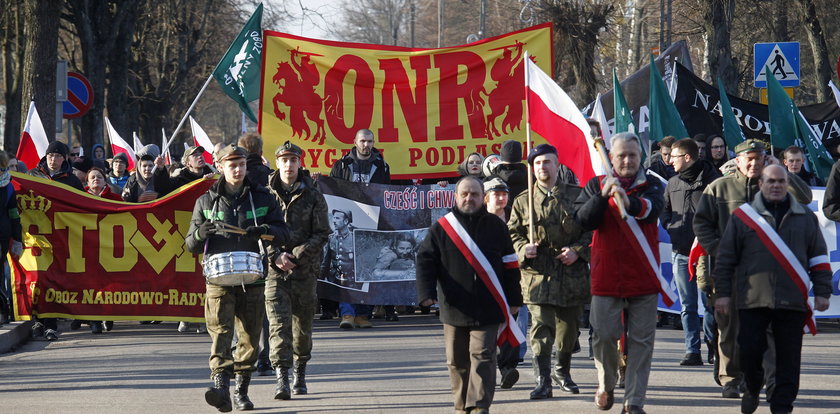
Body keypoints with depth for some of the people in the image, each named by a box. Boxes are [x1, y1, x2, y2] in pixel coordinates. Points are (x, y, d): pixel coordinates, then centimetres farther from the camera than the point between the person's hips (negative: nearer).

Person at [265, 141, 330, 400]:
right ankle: (281, 377, -17)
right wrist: (276, 255, -11)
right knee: (278, 323, -12)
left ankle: (300, 374, 27)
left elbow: (322, 234, 2)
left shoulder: (313, 197, 4)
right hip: (274, 270, -1)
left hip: (305, 269, 1)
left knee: (303, 324, 10)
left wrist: (296, 255, -11)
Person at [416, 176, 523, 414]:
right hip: (454, 307, 1)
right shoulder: (441, 228, 5)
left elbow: (510, 264, 10)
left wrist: (513, 300, 7)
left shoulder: (495, 226, 7)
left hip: (488, 308, -1)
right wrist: (426, 293, -11)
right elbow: (425, 261, 3)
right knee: (457, 360, 6)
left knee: (483, 356, -9)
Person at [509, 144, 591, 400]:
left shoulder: (577, 195, 5)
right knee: (541, 326, -14)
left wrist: (577, 251, -8)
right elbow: (513, 232, 10)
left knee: (569, 326, 12)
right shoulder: (523, 201, 6)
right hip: (538, 272, -2)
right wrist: (523, 249, -10)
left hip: (572, 272, 2)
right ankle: (543, 381, -14)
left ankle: (562, 371, 34)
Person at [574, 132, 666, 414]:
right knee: (603, 336, -1)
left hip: (643, 276, 0)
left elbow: (654, 208, -18)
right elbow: (583, 221, -5)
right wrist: (602, 196, -20)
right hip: (606, 276, 0)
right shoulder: (595, 186, 7)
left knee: (641, 340, 0)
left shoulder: (651, 185, 5)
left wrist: (629, 201, -38)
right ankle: (606, 386, 25)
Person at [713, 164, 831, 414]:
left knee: (789, 356, 0)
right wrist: (723, 293, 2)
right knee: (750, 350, -3)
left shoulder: (806, 218, 12)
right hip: (752, 299, -1)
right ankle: (752, 389, 24)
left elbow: (819, 257, 14)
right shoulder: (743, 217, 6)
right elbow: (726, 258, 7)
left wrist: (822, 291, 6)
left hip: (792, 300, 1)